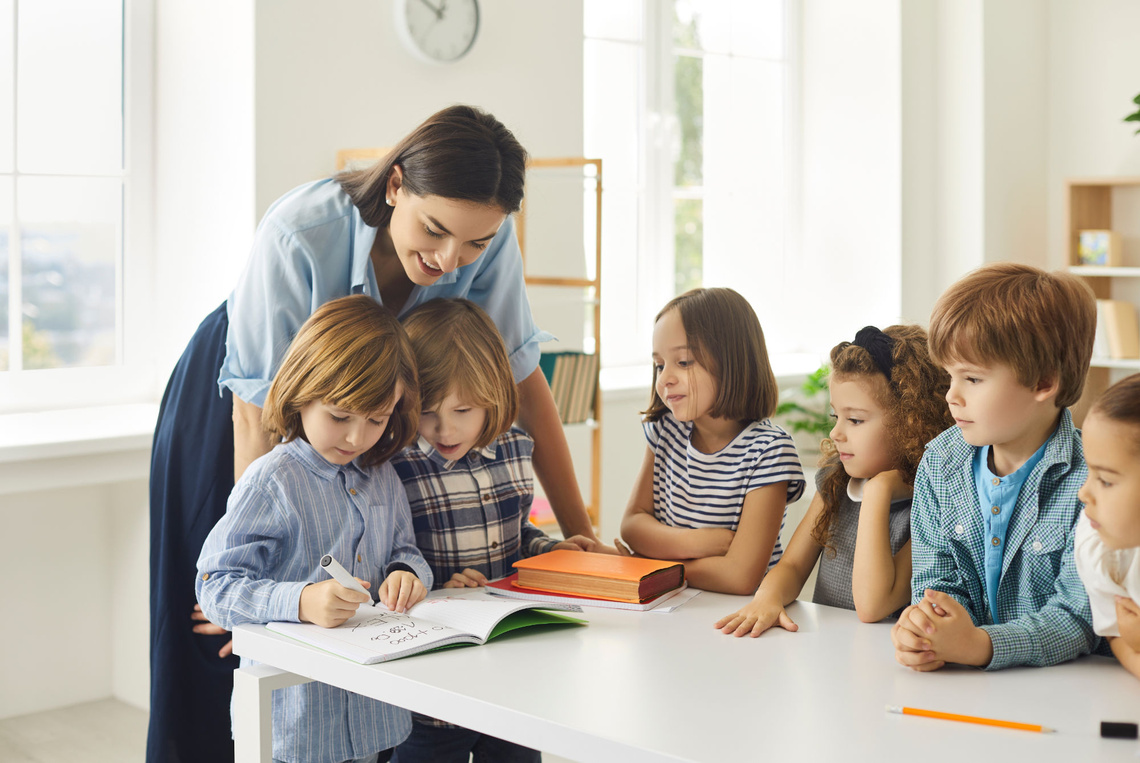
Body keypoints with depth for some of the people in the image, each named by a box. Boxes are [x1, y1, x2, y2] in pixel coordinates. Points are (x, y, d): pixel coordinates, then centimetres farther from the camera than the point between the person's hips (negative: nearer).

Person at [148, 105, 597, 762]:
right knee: (224, 645, 4)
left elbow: (522, 378, -15)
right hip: (226, 409, -3)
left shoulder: (489, 240, -26)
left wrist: (579, 529, -13)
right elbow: (257, 412, -31)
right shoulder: (300, 234, -37)